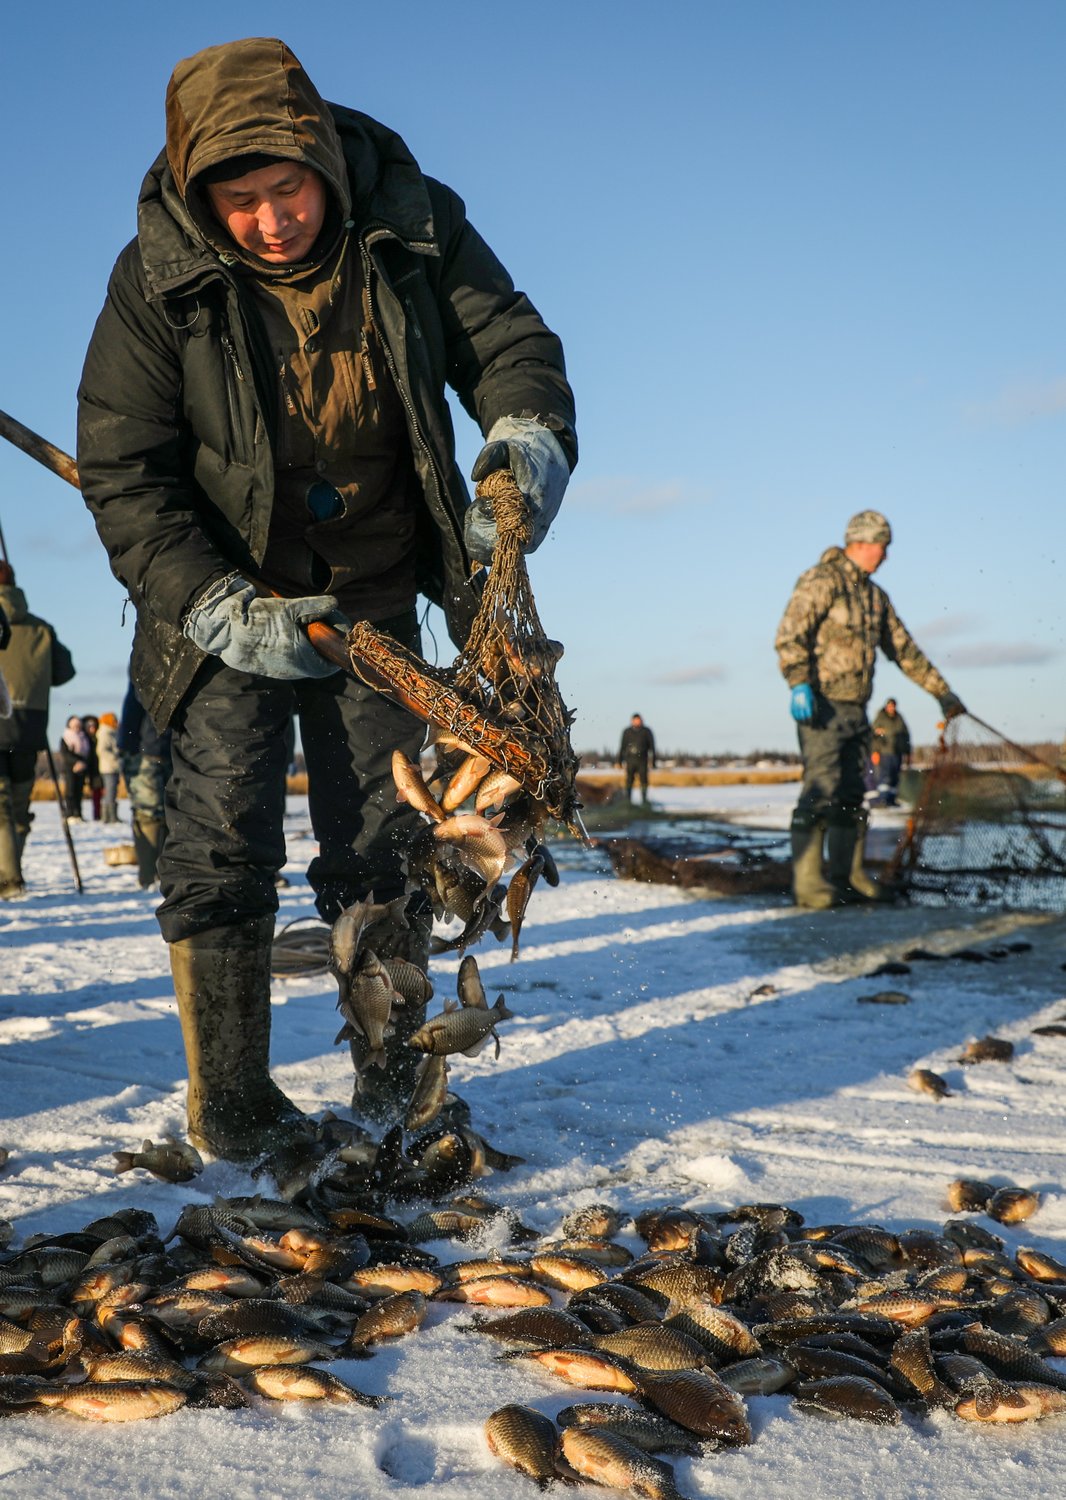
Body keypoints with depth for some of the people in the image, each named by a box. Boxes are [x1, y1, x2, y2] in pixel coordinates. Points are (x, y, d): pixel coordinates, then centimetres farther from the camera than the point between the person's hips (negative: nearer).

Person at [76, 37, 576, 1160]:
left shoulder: (414, 229, -10)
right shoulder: (159, 279, -15)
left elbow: (511, 343, -1)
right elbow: (122, 474, -14)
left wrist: (527, 443, -24)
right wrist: (222, 609, -24)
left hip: (375, 594, 2)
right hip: (226, 601, -2)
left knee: (381, 844, 1)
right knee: (222, 840, -7)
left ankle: (397, 1090, 12)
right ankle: (229, 1105, 5)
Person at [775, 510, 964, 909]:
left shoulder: (876, 596, 20)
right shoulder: (822, 580, -6)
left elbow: (904, 649, 26)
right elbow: (790, 633, -16)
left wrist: (942, 691, 25)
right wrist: (799, 684, -28)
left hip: (856, 709, 8)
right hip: (823, 707, -8)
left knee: (851, 797, 9)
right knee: (821, 791, -13)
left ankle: (847, 876, 15)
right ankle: (807, 881, -12)